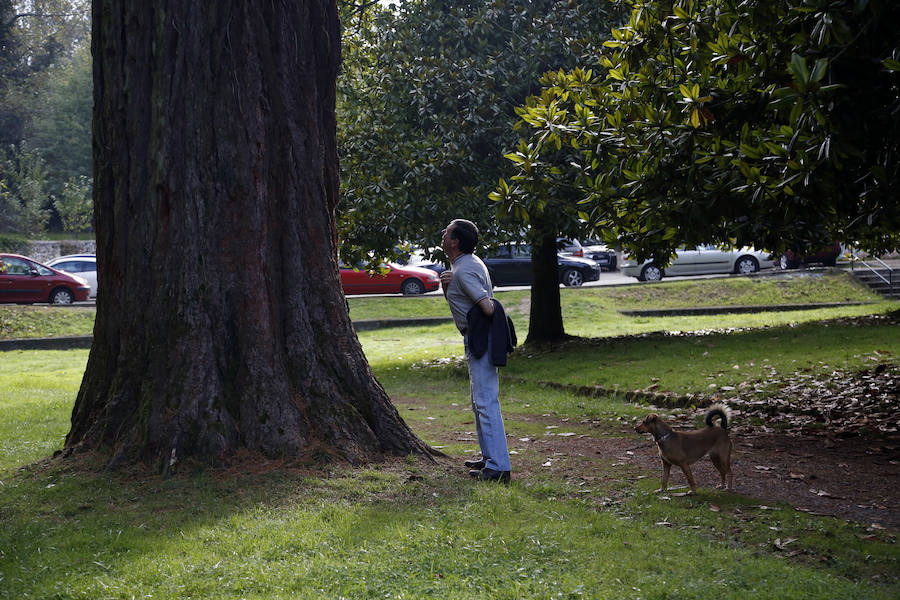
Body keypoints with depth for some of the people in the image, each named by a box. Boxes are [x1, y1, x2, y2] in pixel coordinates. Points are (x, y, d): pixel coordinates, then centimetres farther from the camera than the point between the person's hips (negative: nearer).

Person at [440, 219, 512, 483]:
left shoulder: (465, 270, -18)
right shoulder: (461, 265, 15)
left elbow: (488, 307, -25)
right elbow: (455, 301, 23)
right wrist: (446, 286, 3)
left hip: (481, 338, -11)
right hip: (475, 339, 11)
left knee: (486, 401, -13)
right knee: (479, 400, 19)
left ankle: (498, 467, -15)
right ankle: (489, 457, 28)